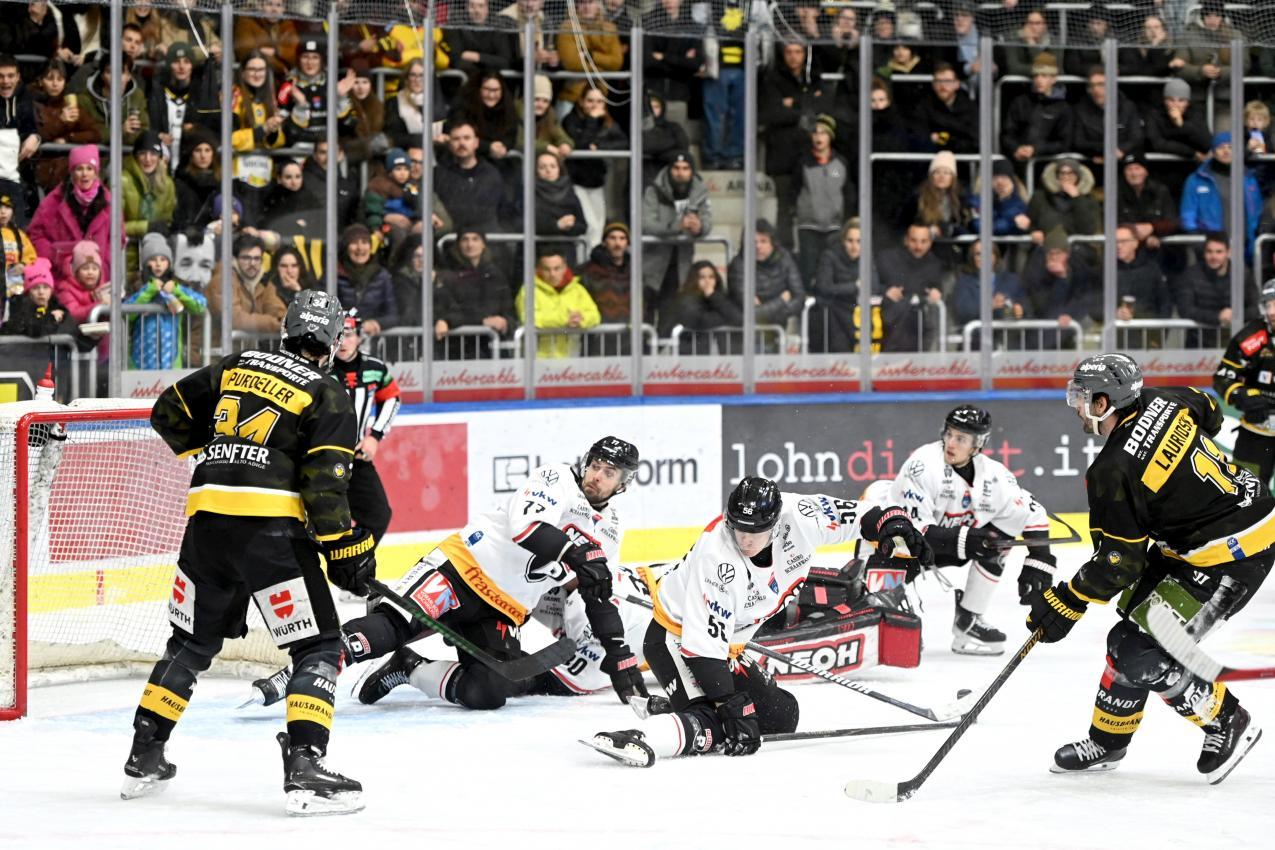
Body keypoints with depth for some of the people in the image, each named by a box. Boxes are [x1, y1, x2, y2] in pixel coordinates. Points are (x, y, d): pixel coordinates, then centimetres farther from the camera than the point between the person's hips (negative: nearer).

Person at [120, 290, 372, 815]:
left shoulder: (234, 368, 17)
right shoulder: (327, 394, 2)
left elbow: (169, 412, 24)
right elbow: (324, 479, -9)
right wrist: (345, 548, -6)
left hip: (207, 517, 6)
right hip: (271, 525, -6)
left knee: (193, 642, 22)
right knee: (318, 647, 0)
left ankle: (144, 759, 25)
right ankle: (304, 769, -15)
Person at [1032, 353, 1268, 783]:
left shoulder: (1113, 472, -23)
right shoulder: (1162, 402, -3)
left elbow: (1119, 562, -19)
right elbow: (1209, 413, 21)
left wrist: (1066, 603, -9)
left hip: (1227, 560, -10)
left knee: (1142, 655, -8)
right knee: (1134, 623, 14)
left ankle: (1227, 724, 9)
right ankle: (1107, 742, 25)